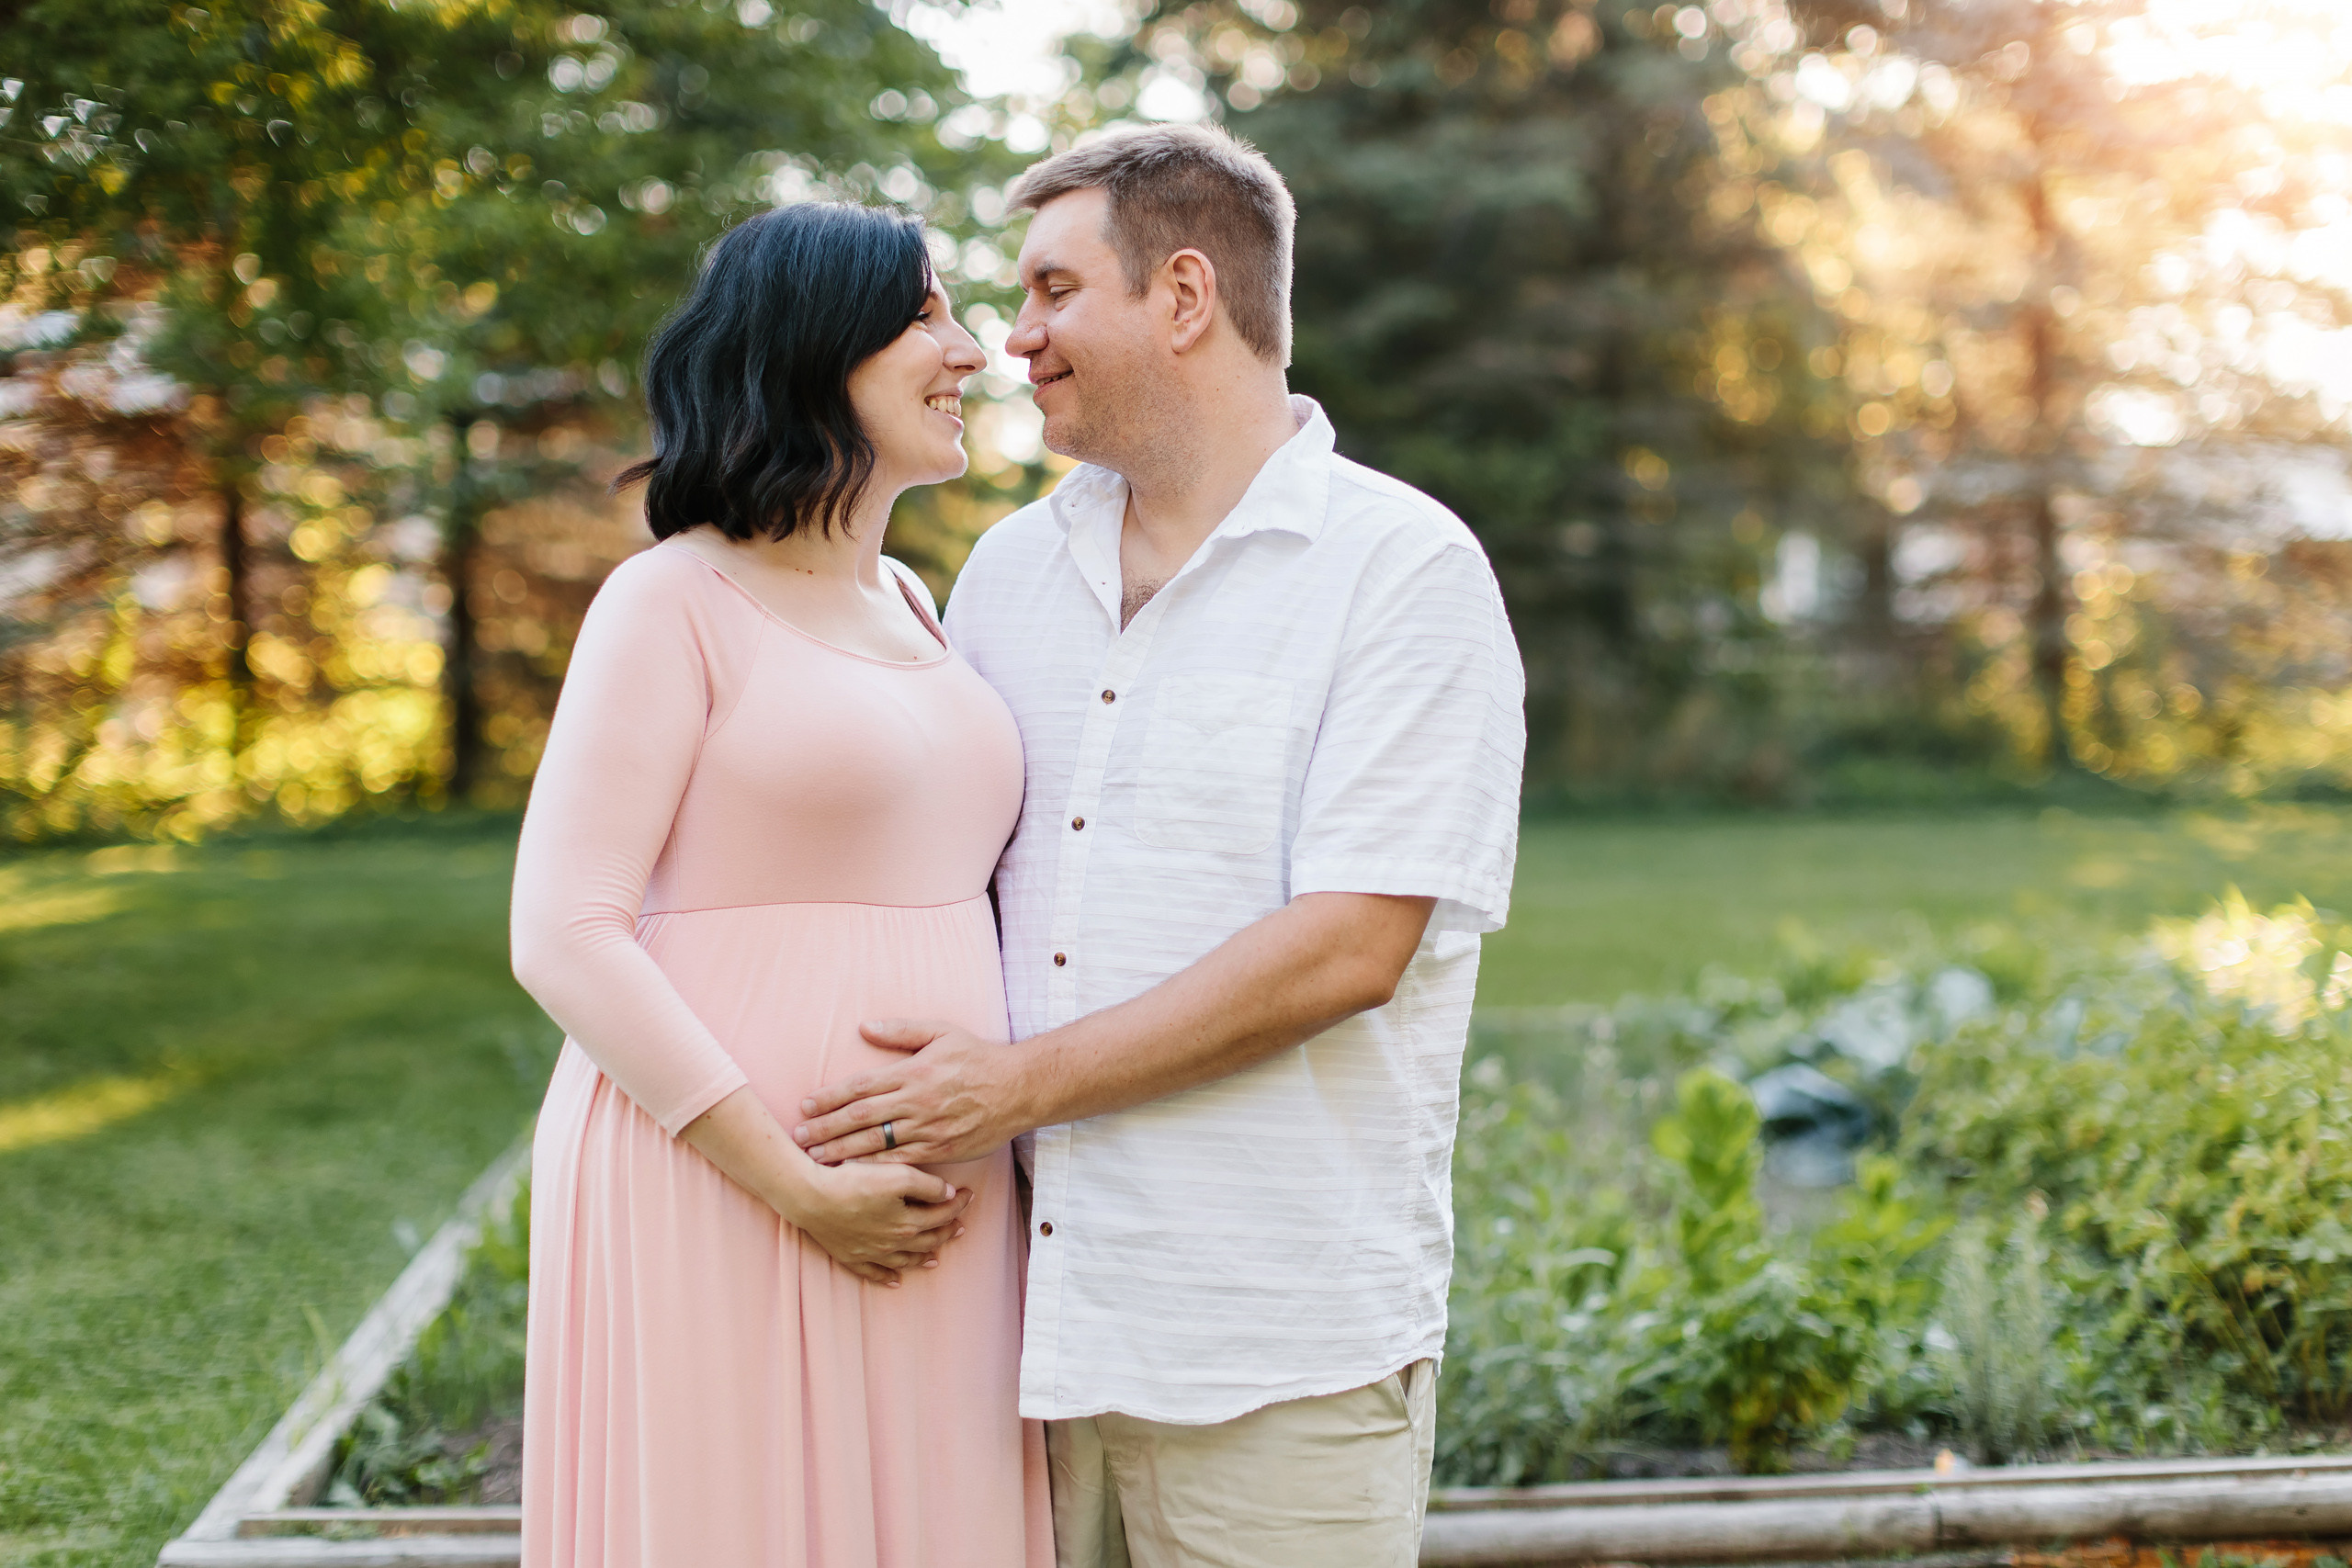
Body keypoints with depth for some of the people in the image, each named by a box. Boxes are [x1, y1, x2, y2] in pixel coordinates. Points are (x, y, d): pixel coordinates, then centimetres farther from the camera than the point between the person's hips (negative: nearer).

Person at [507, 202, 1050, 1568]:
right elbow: (564, 934, -13)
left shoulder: (906, 601, 15)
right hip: (719, 1191, -6)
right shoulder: (672, 601, -6)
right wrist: (796, 1186, -17)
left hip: (939, 1197, 7)